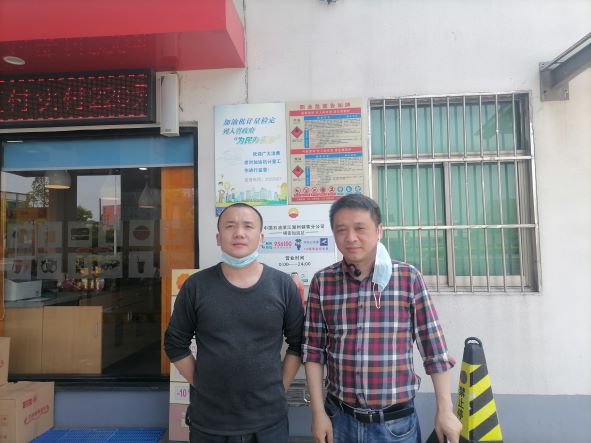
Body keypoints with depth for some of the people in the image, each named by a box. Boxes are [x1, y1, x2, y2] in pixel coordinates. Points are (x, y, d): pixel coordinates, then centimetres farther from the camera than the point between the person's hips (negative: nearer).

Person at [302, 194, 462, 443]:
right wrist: (318, 412, -2)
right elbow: (313, 351, -2)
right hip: (340, 417, 1)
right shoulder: (322, 282, -6)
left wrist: (445, 411, -1)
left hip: (396, 421, 0)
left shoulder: (408, 278, -8)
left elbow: (434, 348, -4)